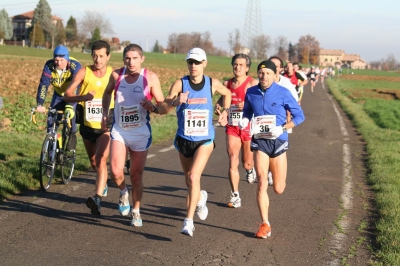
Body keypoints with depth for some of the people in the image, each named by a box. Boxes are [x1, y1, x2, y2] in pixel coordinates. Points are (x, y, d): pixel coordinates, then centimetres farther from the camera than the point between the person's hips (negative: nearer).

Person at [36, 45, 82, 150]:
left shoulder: (75, 66, -31)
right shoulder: (49, 65, -22)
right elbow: (43, 84, -26)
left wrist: (70, 106, -48)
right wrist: (39, 104, -38)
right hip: (59, 94, 3)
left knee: (70, 118, -18)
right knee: (51, 120, -10)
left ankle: (70, 151, -7)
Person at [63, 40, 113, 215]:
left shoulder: (114, 74, -8)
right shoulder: (84, 72, -9)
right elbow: (67, 95, -16)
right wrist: (83, 97, -35)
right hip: (87, 126, 3)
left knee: (100, 161, -22)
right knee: (94, 163, 20)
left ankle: (97, 199, -29)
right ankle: (103, 185, 49)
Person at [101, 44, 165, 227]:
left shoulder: (150, 77, -9)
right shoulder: (116, 75, -3)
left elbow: (162, 105, -4)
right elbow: (107, 93, 18)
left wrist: (153, 107, -25)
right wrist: (105, 114, 9)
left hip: (141, 133, -1)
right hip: (119, 131, 1)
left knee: (136, 174, 7)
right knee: (116, 172, -15)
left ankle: (136, 212, 25)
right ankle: (124, 192, 19)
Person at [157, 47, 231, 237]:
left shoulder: (213, 84, -4)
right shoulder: (180, 84, -9)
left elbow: (227, 93, 20)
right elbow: (162, 109, -15)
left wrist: (225, 111, 9)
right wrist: (175, 101, -32)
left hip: (205, 139, -2)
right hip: (184, 140, 2)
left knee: (194, 177, -18)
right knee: (189, 180, 16)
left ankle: (189, 221, -15)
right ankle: (200, 198, 50)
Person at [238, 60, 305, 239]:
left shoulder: (283, 93, -9)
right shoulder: (251, 93, 0)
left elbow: (299, 116, -5)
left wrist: (282, 128, -19)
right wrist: (244, 121, -5)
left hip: (278, 141, -1)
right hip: (259, 141, 1)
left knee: (279, 189, 7)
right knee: (262, 183, -11)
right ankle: (265, 224, -2)